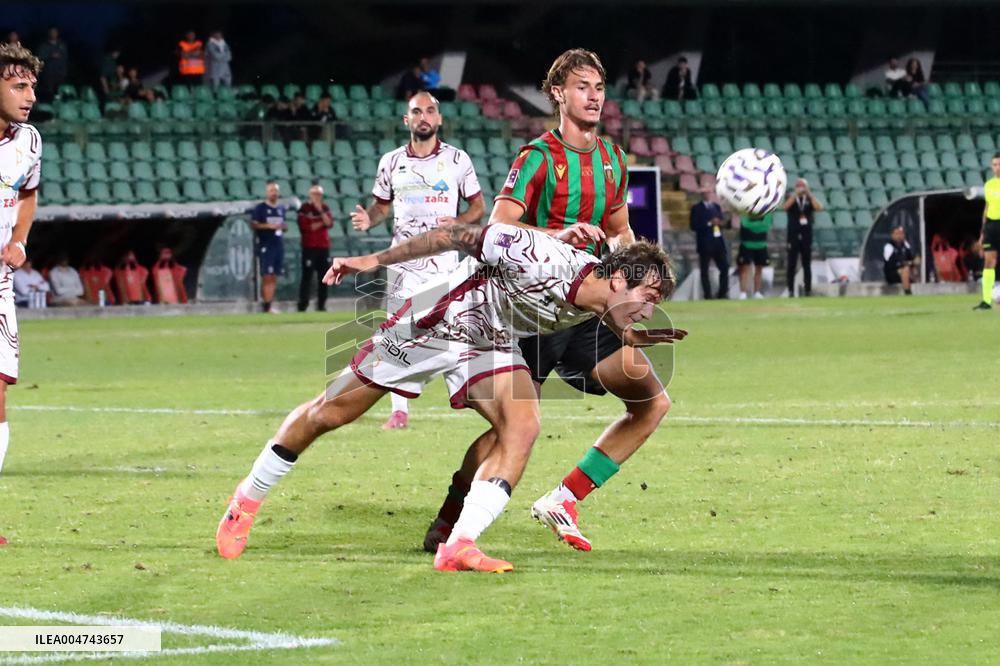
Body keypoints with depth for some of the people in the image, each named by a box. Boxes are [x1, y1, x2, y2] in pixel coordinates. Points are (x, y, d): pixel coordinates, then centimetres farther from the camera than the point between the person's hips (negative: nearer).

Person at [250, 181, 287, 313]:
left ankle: (269, 304, 10)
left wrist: (283, 227, 1)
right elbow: (253, 224, -8)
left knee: (274, 276, 6)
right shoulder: (260, 208, -3)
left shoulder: (281, 208, 15)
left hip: (279, 245, 6)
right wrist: (269, 226, -20)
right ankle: (267, 305, -15)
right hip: (265, 246, -6)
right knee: (267, 276, -12)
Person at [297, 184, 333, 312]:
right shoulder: (305, 208, -5)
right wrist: (321, 223, -9)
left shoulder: (325, 208, 11)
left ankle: (321, 305, 13)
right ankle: (302, 305, -8)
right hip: (309, 247, -5)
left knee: (323, 277, 6)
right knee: (307, 276, -8)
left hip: (324, 247, 5)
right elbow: (304, 227, -14)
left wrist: (320, 211, -13)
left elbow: (329, 223, -4)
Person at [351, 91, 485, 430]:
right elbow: (382, 205, 16)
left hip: (443, 258, -1)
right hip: (404, 259, 1)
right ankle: (399, 410, 0)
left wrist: (458, 223, -14)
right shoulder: (391, 161, 7)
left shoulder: (457, 160, 2)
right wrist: (369, 220, -6)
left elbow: (478, 206, 6)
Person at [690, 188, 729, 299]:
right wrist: (709, 223, -19)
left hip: (718, 241, 5)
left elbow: (721, 221, 20)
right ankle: (708, 296, 3)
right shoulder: (697, 208, -3)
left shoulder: (716, 206, 15)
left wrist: (720, 223, -4)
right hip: (705, 243, -5)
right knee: (704, 271, 0)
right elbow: (694, 226, -11)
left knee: (725, 267, 2)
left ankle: (723, 293, 12)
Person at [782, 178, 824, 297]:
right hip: (793, 236, -2)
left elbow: (819, 208, -10)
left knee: (807, 265, 5)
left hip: (807, 237, 2)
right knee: (792, 265, -3)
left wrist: (809, 194, -12)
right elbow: (786, 206, -17)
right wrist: (796, 193, -21)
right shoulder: (791, 197, 4)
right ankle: (791, 290, -1)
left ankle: (808, 289, 7)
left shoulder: (810, 199, 8)